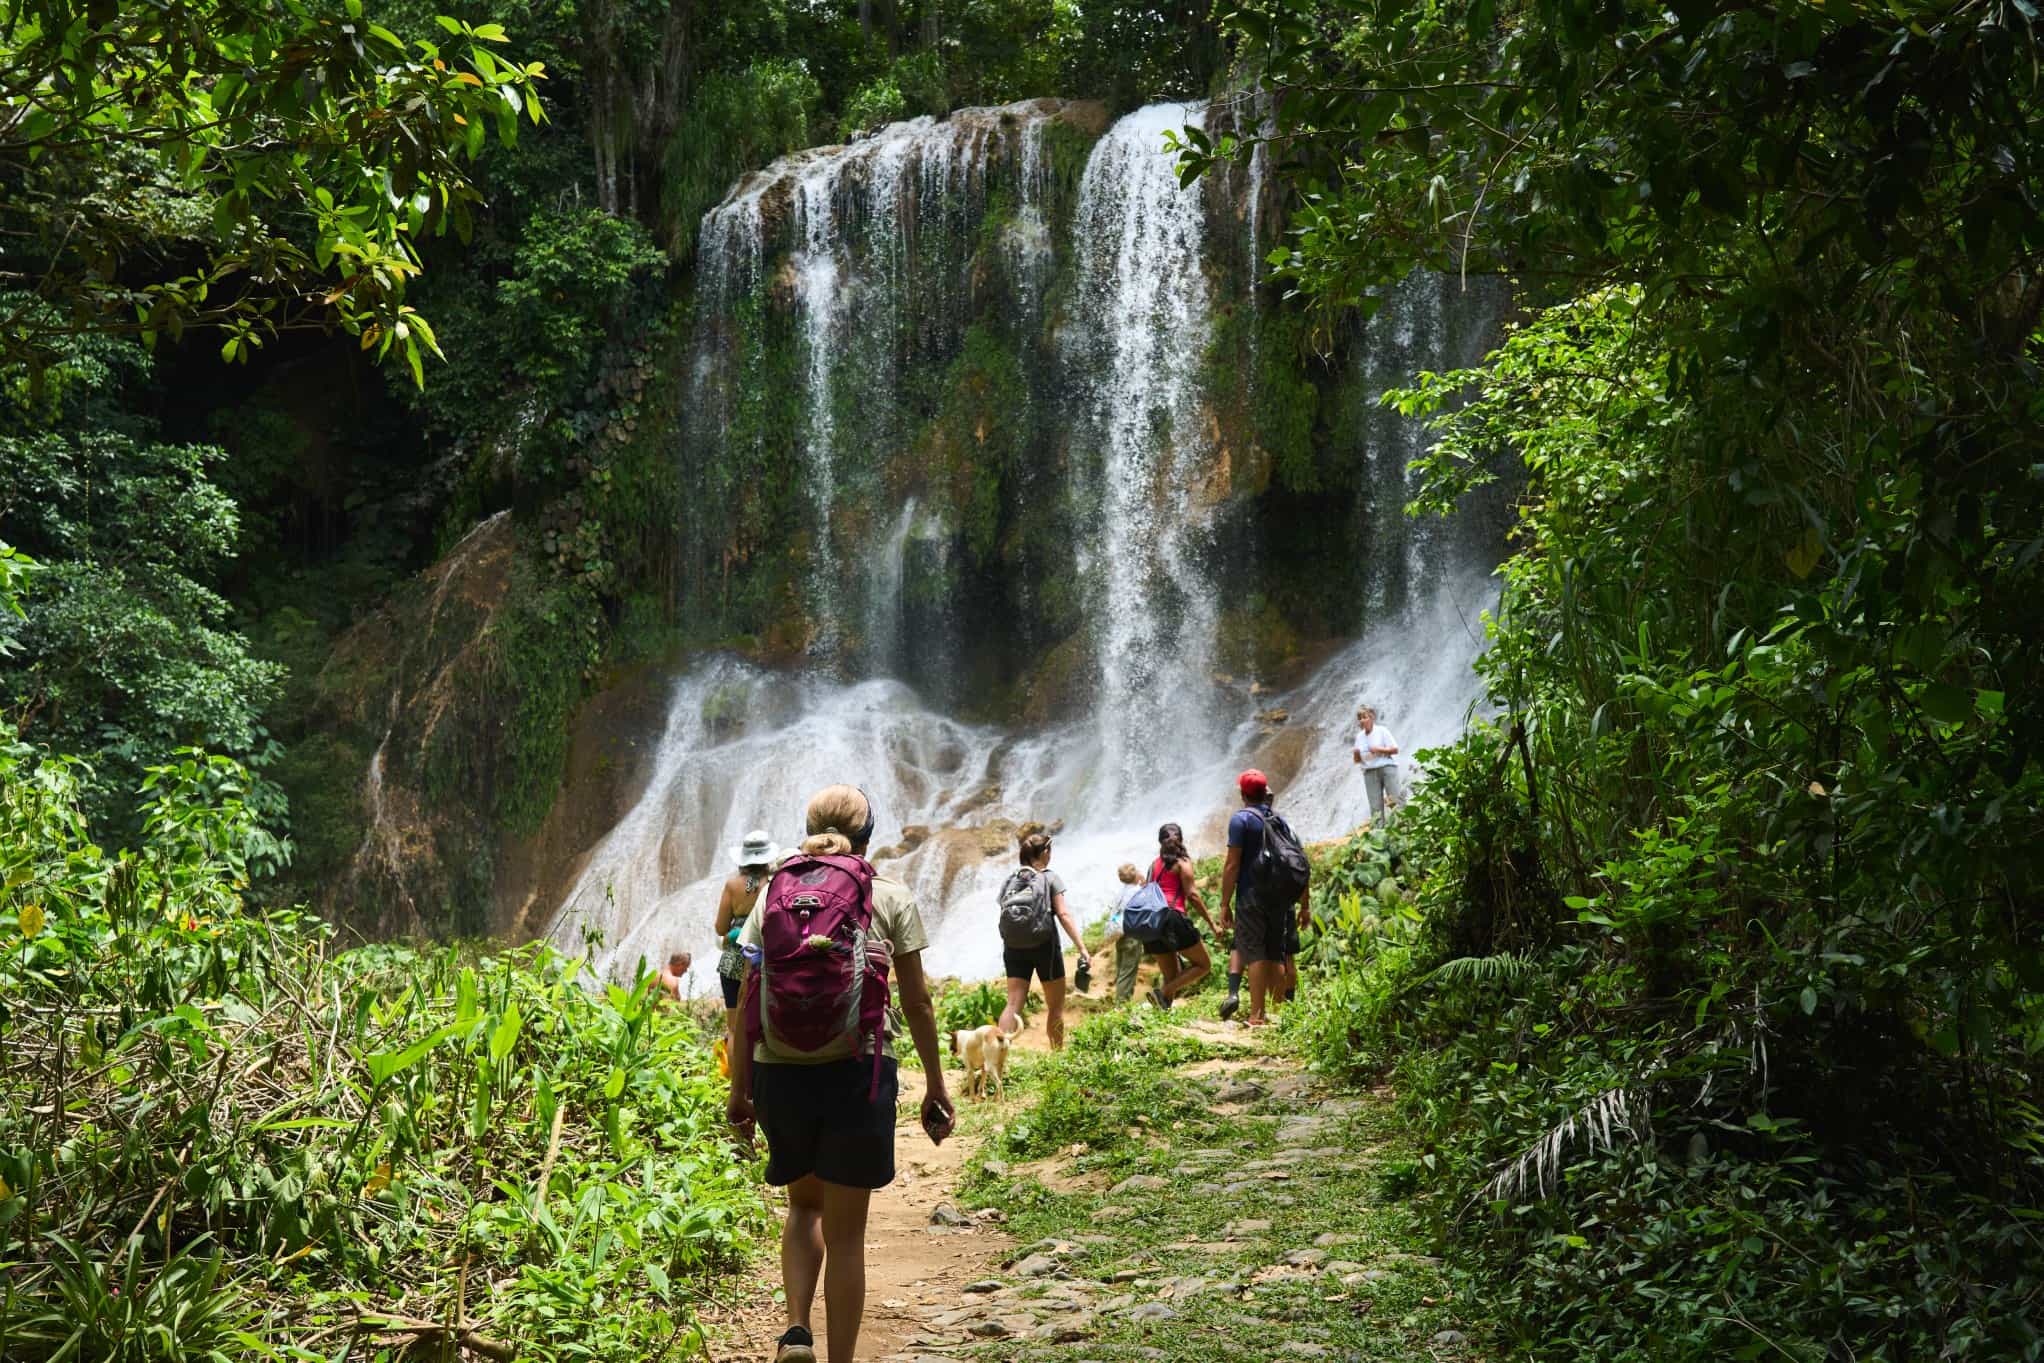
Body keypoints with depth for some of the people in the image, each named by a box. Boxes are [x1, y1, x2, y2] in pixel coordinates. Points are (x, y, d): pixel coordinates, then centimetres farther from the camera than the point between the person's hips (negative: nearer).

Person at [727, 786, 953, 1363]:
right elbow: (917, 1001, 2)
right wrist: (936, 1087, 10)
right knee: (845, 1233, 10)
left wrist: (739, 1090, 11)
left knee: (805, 1205, 24)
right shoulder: (891, 898, 3)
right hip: (856, 1072, -2)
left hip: (779, 1072, 2)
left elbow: (749, 997, 5)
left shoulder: (773, 893, 7)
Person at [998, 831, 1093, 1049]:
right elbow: (1063, 915, -11)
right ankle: (1057, 1054, 16)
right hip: (1044, 944, -3)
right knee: (1055, 1005, 11)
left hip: (1015, 947, 3)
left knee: (1014, 1003, 0)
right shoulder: (1051, 878, -3)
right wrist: (1082, 949, -12)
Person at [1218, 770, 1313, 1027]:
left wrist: (1225, 904, -10)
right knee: (1276, 955, 12)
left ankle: (1257, 1016, -11)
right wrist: (1305, 904, 14)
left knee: (1254, 954, -6)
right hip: (1279, 898, 5)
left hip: (1252, 897, -5)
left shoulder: (1241, 819, -5)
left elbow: (1232, 864, -12)